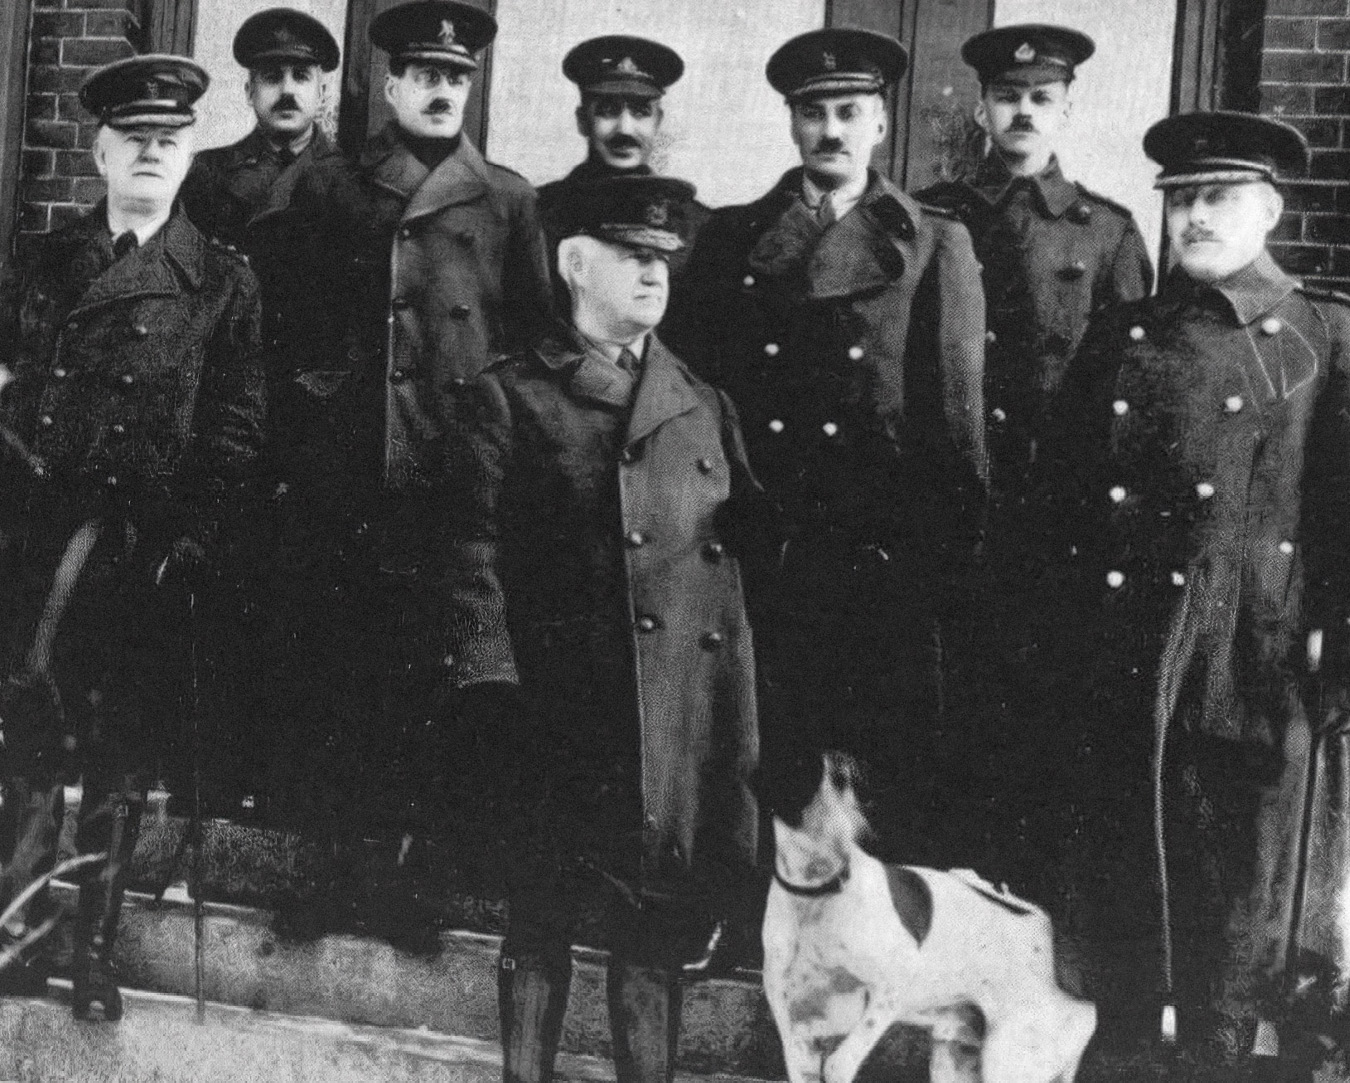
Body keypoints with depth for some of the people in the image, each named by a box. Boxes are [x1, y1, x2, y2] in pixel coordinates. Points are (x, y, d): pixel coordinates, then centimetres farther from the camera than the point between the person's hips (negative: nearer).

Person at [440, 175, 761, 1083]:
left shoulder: (707, 409, 15)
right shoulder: (510, 400, 3)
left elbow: (746, 546, 13)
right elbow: (476, 562, -2)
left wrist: (742, 732, 6)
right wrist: (493, 694, -11)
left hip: (690, 727, 3)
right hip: (560, 715, -3)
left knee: (658, 933, 8)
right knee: (542, 923, 6)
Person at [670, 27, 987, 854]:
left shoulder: (935, 245, 8)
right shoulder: (730, 239, 12)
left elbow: (959, 415, 3)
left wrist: (948, 559, -2)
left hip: (886, 561, -1)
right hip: (755, 561, 1)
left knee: (891, 785, 0)